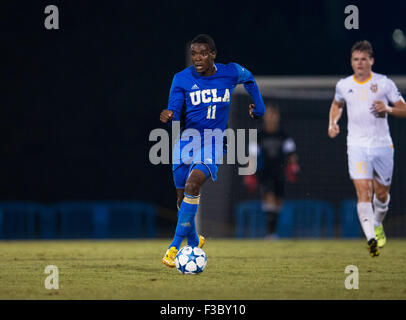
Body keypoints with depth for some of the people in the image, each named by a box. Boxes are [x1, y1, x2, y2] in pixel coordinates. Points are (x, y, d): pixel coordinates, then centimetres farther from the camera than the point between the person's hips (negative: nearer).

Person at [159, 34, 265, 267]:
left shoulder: (231, 73, -2)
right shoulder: (182, 79, -3)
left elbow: (249, 79, 22)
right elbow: (175, 112, -6)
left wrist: (259, 107, 22)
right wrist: (169, 116, -29)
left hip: (214, 142, -2)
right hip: (189, 137, 2)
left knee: (193, 183, -27)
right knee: (183, 197, 4)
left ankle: (176, 245, -25)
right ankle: (194, 241, 34)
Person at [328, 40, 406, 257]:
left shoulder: (384, 83, -1)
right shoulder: (343, 85, 6)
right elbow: (337, 105, 28)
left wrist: (388, 109, -16)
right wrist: (333, 122, 10)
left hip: (382, 145, 0)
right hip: (357, 147, 0)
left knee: (381, 194, 11)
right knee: (364, 192, -17)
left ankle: (377, 224, 42)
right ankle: (371, 238, -25)